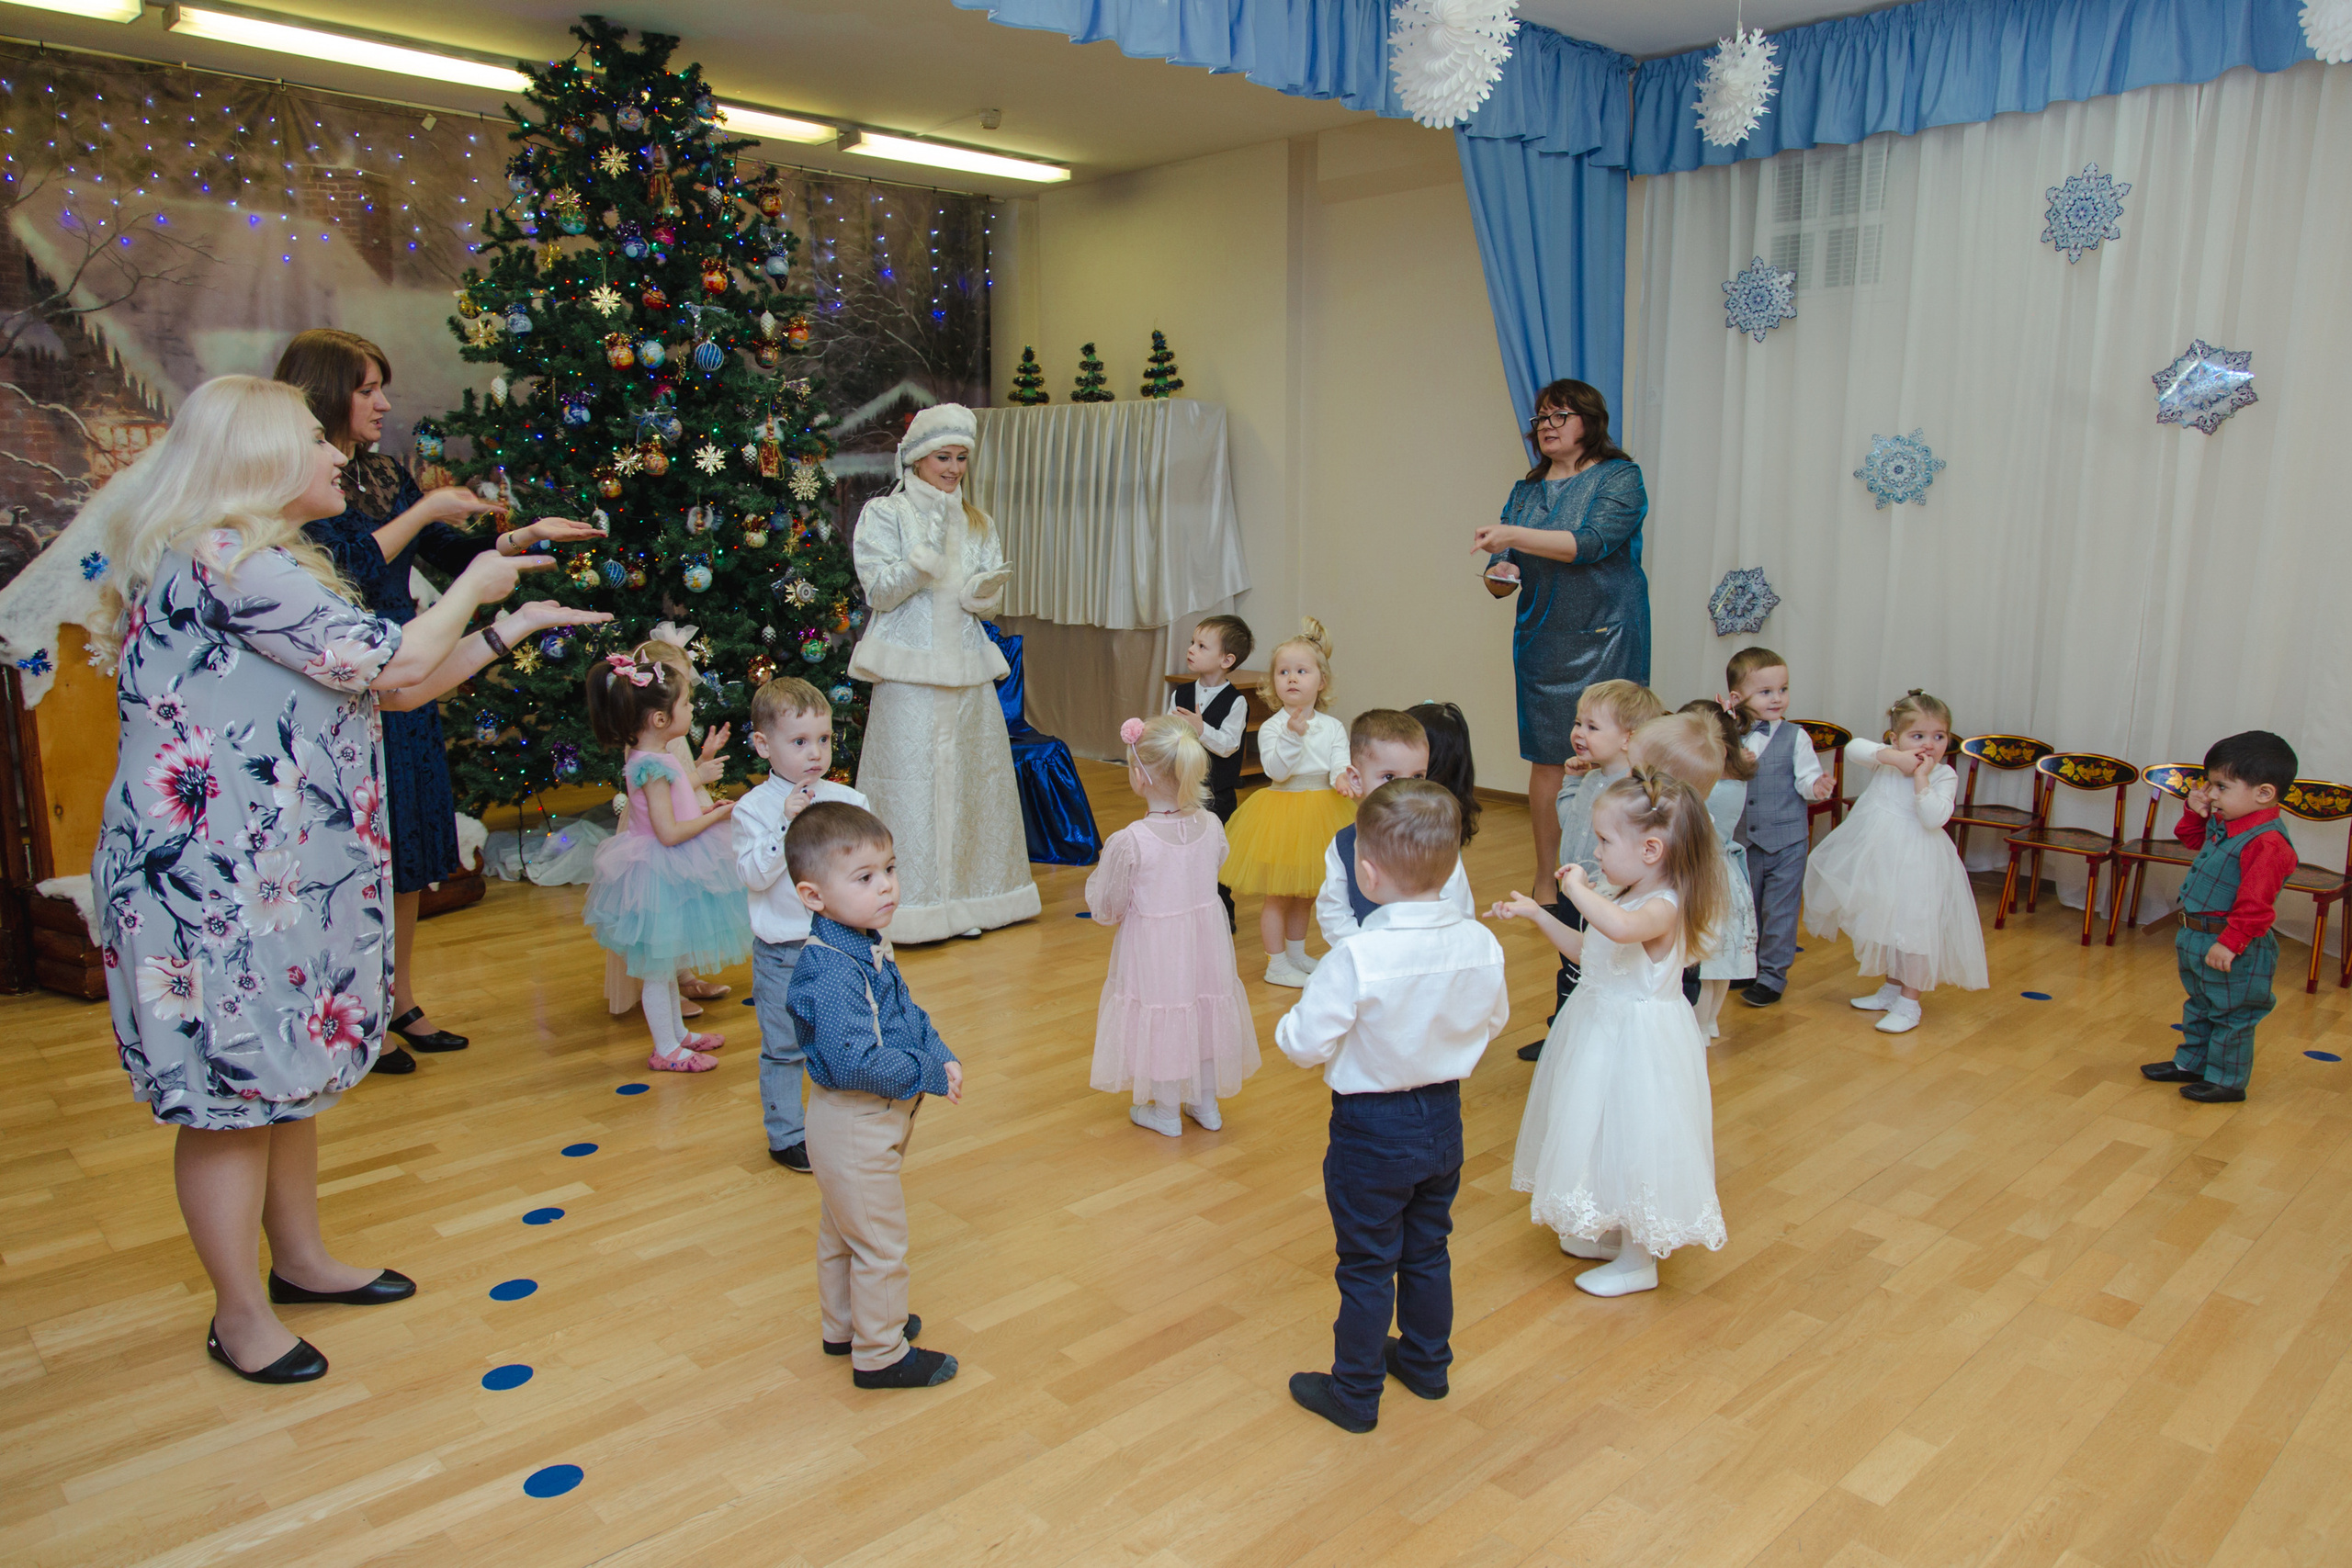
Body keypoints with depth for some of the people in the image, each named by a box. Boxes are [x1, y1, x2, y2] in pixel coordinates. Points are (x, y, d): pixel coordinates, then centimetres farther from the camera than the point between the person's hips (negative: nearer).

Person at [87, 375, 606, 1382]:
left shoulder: (259, 564, 17)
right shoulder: (227, 559, -17)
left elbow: (391, 689, 17)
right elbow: (395, 662, -18)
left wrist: (510, 629, 15)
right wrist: (471, 588, -1)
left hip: (282, 871, 10)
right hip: (214, 880, -10)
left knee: (291, 1072, 20)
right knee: (235, 1090, 2)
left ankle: (300, 1259, 36)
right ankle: (240, 1317, 18)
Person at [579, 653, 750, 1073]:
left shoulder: (648, 758, 6)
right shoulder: (653, 765, -24)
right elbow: (669, 833, -26)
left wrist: (705, 811, 10)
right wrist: (716, 817, -16)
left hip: (671, 872, 10)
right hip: (662, 874, -10)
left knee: (665, 963, 21)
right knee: (657, 968, 4)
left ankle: (678, 1034, 35)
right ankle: (666, 1050, 15)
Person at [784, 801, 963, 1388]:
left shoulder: (866, 947, 2)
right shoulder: (832, 974, -30)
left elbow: (909, 1016, 11)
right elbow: (854, 1062, -35)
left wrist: (942, 1055, -6)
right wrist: (930, 1075, -25)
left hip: (868, 1122, 10)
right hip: (855, 1126, -10)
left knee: (842, 1233, 26)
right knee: (880, 1243, 6)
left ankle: (844, 1326, 44)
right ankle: (880, 1354, 23)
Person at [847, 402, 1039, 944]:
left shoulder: (976, 522, 15)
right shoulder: (885, 513, 2)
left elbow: (984, 602, 11)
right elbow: (881, 591, -7)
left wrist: (987, 588, -12)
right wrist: (928, 550, -20)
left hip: (966, 670, 5)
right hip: (910, 672, -5)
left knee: (971, 777, 6)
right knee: (910, 780, -5)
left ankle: (966, 898, 17)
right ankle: (912, 903, 3)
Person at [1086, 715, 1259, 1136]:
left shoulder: (1129, 842, -26)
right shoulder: (1211, 827, -12)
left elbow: (1106, 909, -14)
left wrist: (1095, 877, 5)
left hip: (1152, 947, -4)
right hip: (1205, 939, 4)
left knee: (1160, 1017, 15)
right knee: (1203, 1010, 22)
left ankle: (1166, 1113, 32)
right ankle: (1206, 1104, 38)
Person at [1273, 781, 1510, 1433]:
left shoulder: (1357, 958, -30)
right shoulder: (1481, 944, -12)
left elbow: (1308, 1044, -23)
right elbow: (1494, 1020, 5)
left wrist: (1287, 1025, -2)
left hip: (1371, 1132, -5)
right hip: (1444, 1118, 5)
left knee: (1367, 1266, 12)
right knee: (1428, 1251, 25)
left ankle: (1355, 1393, 27)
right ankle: (1426, 1363, 44)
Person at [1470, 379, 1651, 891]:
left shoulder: (1620, 478, -1)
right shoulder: (1525, 492, 14)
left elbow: (1591, 543, -18)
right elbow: (1500, 578, 12)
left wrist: (1513, 535, -24)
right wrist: (1499, 575, -12)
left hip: (1604, 640, -4)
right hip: (1540, 643, 4)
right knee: (1545, 758, 4)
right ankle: (1546, 881, 12)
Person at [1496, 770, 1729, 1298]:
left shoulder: (1663, 908, -26)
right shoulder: (1625, 900, 4)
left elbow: (1619, 928, -50)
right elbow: (1585, 949, 18)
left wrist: (1578, 888, -34)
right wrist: (1535, 913, 15)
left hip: (1636, 1043, -10)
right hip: (1604, 1030, 10)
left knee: (1631, 1141, 4)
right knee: (1607, 1136, 22)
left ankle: (1637, 1262, 21)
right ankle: (1611, 1234, 41)